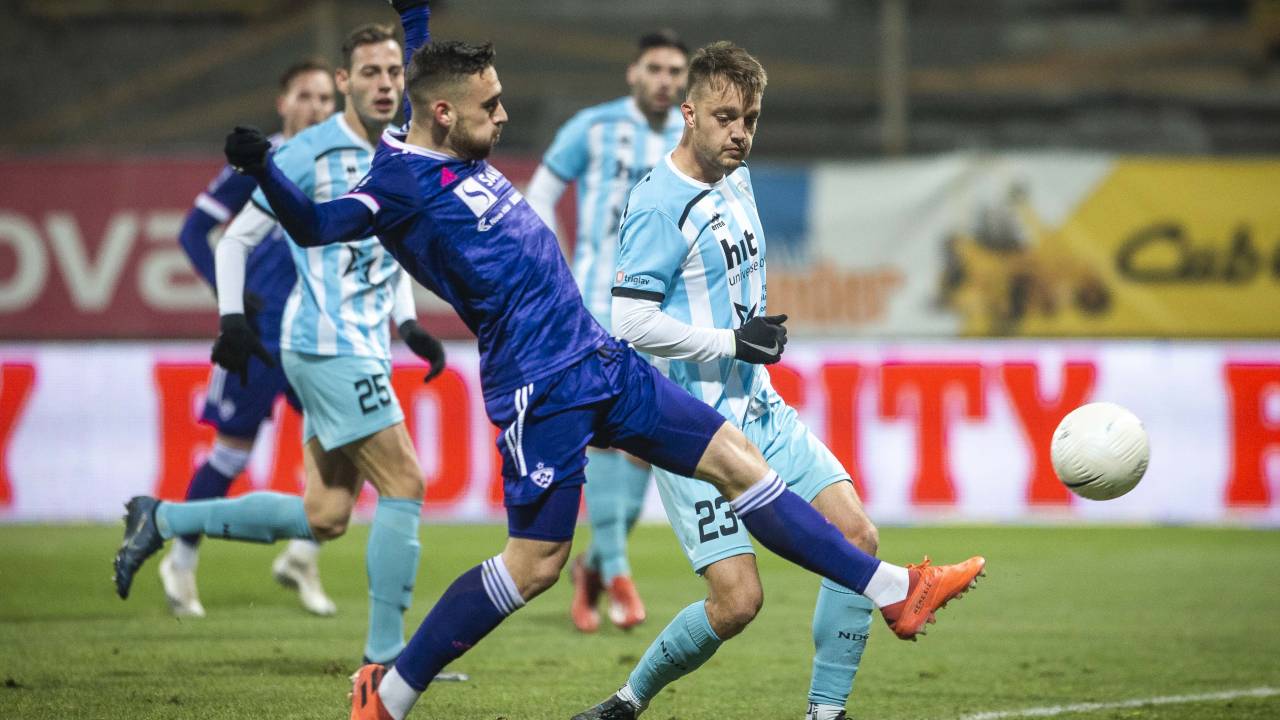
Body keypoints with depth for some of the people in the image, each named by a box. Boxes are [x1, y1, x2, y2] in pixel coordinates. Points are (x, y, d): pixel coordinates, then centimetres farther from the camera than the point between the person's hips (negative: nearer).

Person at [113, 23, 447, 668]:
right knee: (404, 484, -12)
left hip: (362, 350, 8)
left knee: (323, 518, 7)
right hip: (327, 344, -8)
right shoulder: (310, 154, -8)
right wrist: (232, 320, -15)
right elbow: (236, 240, -4)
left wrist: (410, 325, 12)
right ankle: (385, 655, -7)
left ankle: (162, 520, 19)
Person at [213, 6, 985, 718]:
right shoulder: (402, 183, -15)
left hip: (601, 363, 9)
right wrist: (263, 172, -44)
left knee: (739, 461, 8)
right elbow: (316, 225, -29)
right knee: (535, 563, -6)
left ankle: (892, 591, 13)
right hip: (542, 390, -9)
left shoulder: (459, 155, 11)